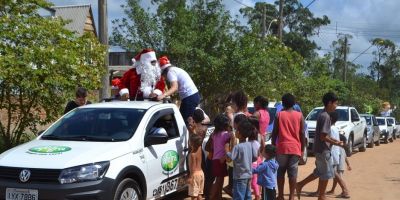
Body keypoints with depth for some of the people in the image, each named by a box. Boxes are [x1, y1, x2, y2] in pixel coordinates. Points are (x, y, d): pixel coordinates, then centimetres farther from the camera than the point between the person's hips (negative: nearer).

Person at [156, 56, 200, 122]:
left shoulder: (170, 72, -8)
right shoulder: (175, 69, 21)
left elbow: (175, 87, -23)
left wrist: (163, 95, -35)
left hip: (189, 97, -10)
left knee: (186, 120, -10)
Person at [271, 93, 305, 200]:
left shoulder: (279, 115, 0)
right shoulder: (299, 115, 2)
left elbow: (274, 132, 1)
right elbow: (302, 133, 1)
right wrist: (302, 149, 8)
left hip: (282, 148, -1)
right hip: (295, 148, 1)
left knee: (280, 172, 10)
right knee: (293, 173, 2)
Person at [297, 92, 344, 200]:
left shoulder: (322, 115, 11)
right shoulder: (325, 116, -19)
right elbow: (323, 137, -23)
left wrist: (334, 140, 13)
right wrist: (336, 143, -13)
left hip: (320, 149, 9)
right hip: (323, 149, -9)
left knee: (319, 172, 19)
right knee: (326, 173, 2)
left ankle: (300, 185, 20)